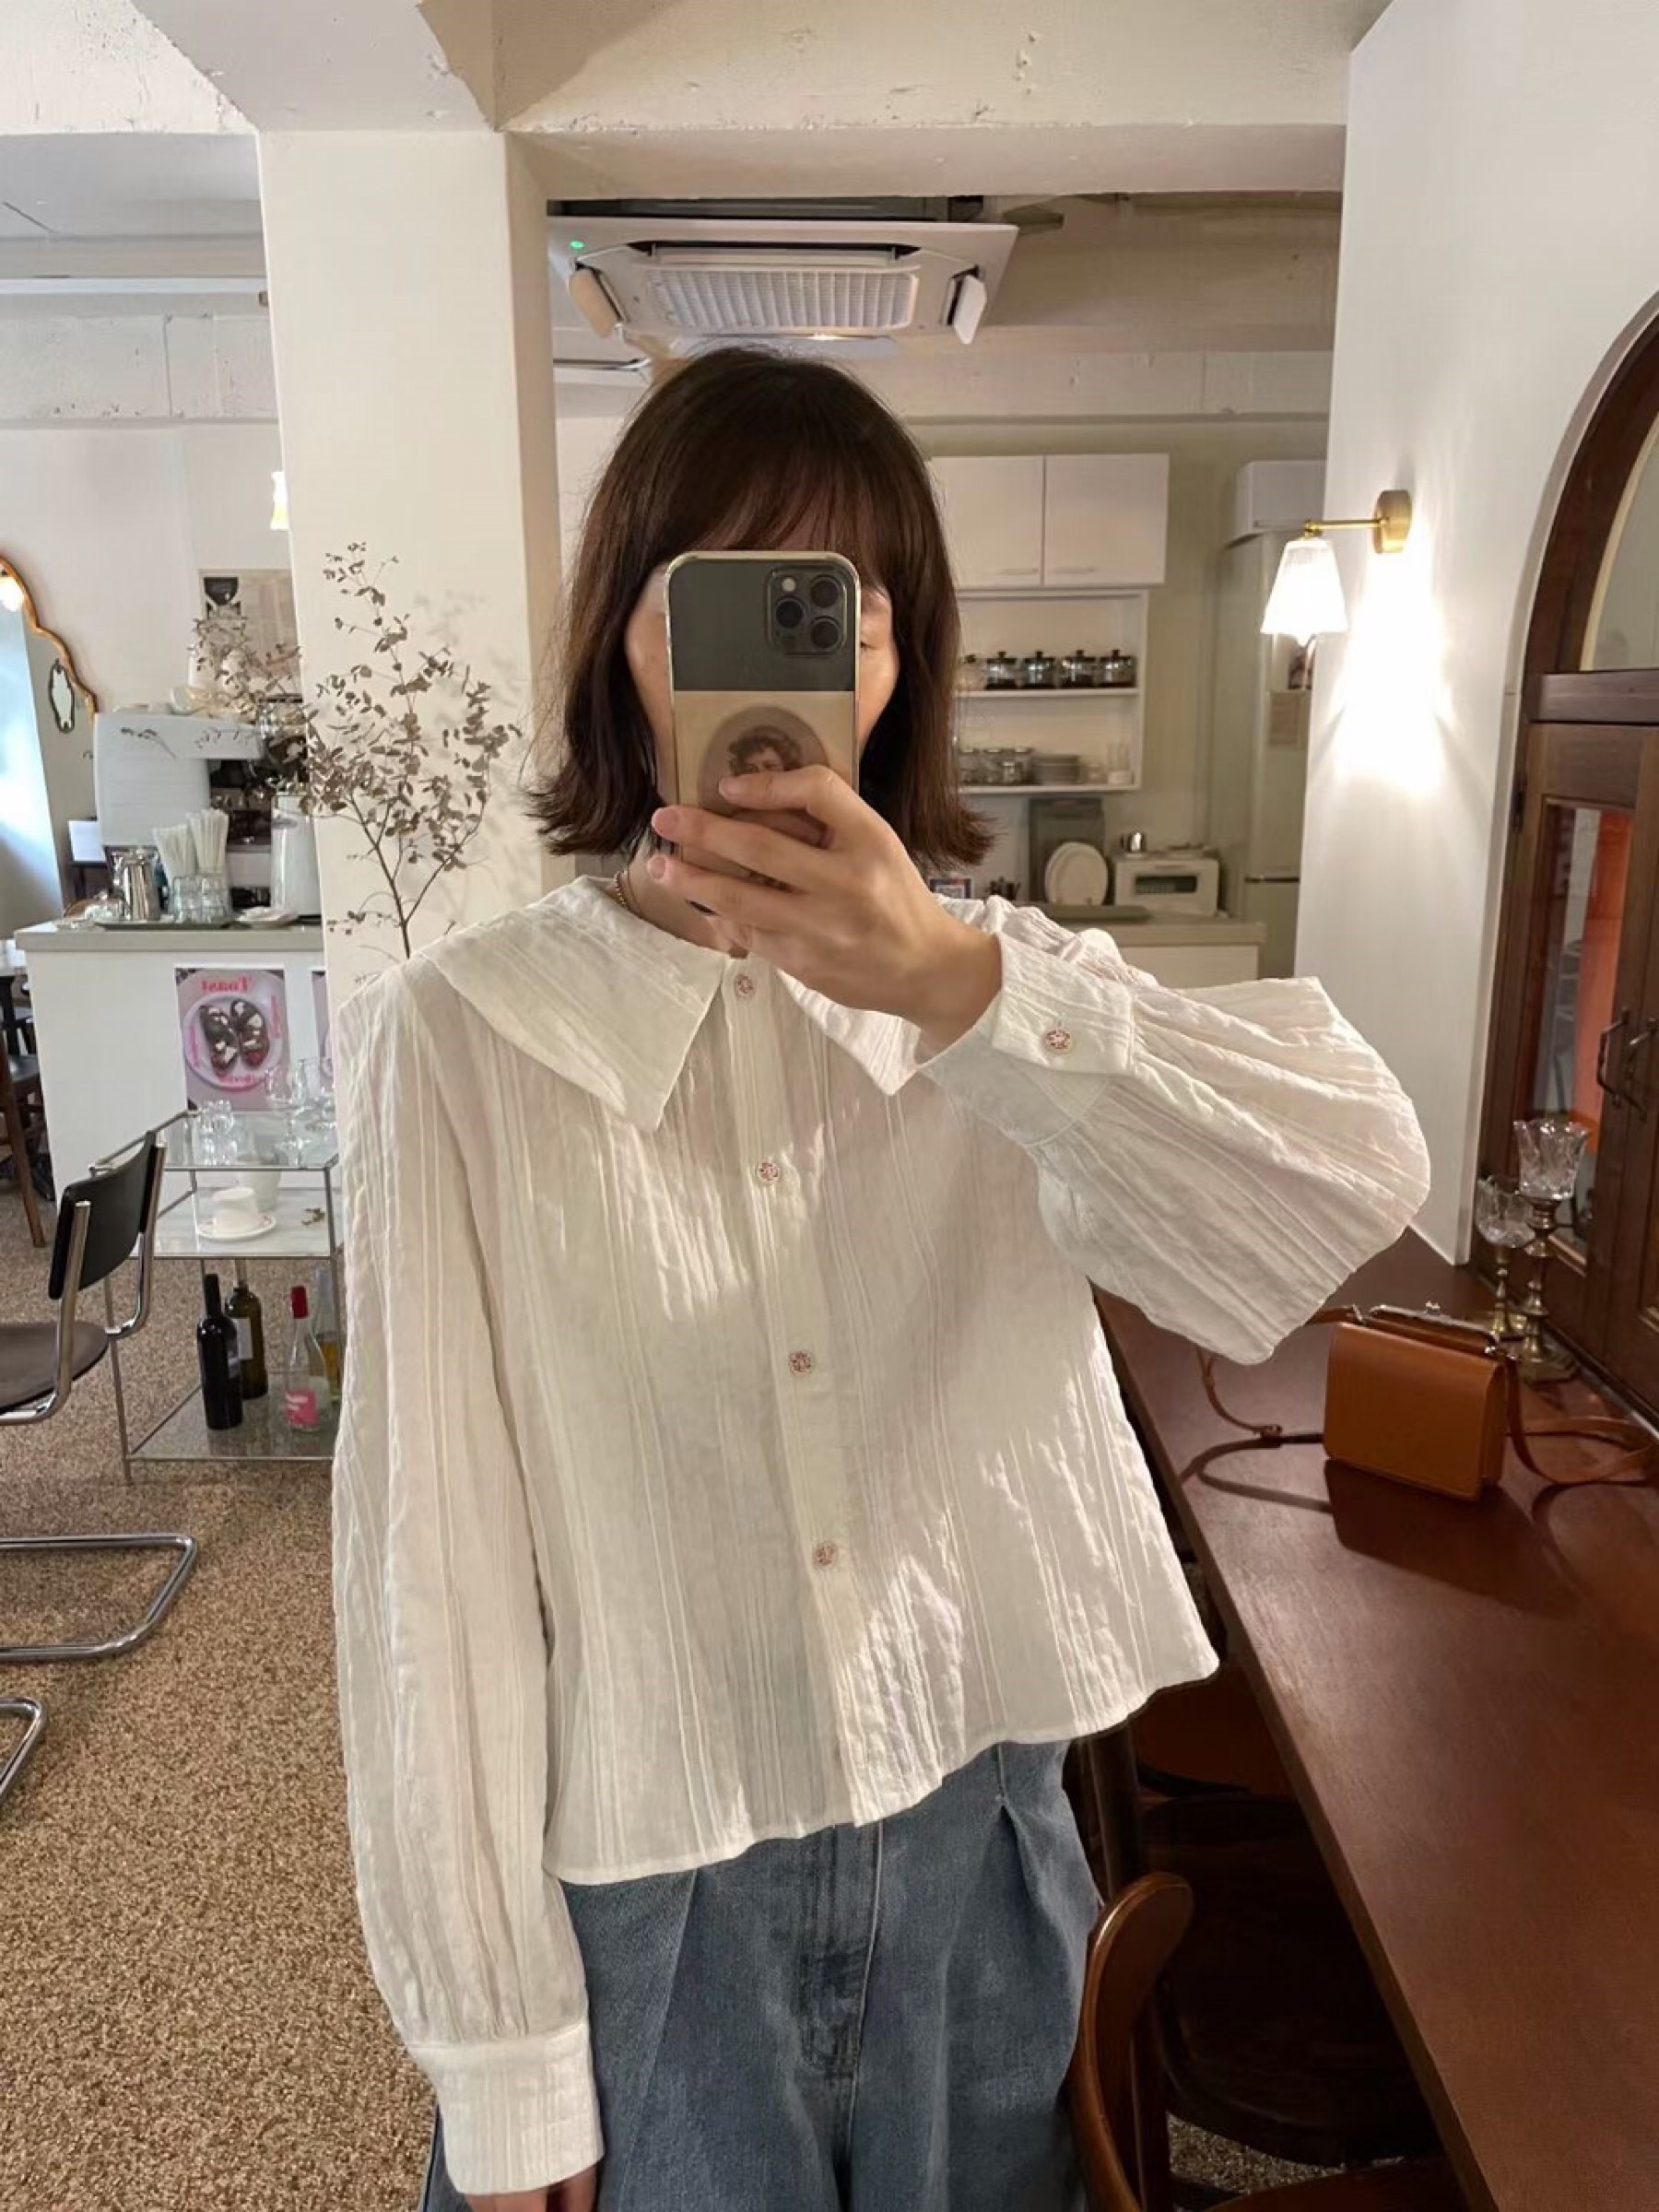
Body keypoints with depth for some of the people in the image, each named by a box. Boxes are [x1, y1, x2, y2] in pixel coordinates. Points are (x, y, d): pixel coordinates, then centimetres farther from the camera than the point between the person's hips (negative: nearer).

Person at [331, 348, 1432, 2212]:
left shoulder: (998, 983, -5)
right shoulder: (456, 1038, -15)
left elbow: (1360, 1187, -20)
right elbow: (433, 1557, -13)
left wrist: (954, 987, -33)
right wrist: (498, 2061, -7)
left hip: (979, 1843, 3)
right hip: (644, 1894, -2)